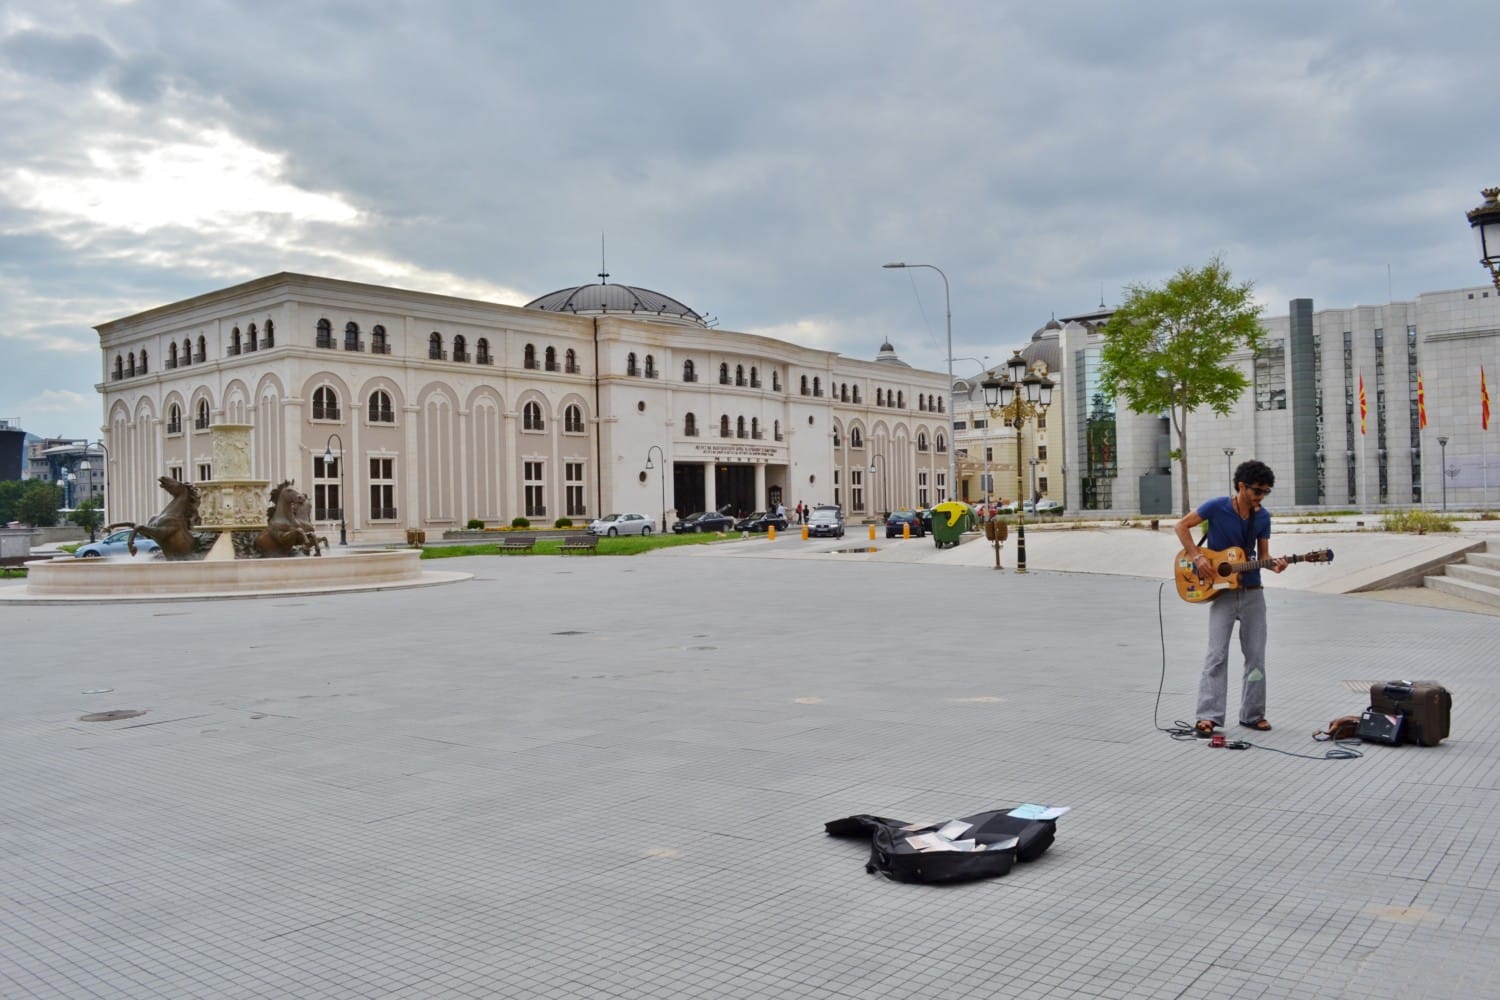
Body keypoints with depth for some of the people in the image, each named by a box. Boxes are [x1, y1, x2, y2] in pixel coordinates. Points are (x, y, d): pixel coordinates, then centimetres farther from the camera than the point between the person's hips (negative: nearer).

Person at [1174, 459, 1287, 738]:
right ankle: (1208, 716, -10)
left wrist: (1273, 564, -16)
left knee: (1256, 656, 7)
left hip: (1252, 592, 4)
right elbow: (1182, 526, -6)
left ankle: (1253, 714, 19)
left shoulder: (1263, 517, 1)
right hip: (1222, 591, -4)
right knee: (1217, 654, -10)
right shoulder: (1217, 507, -12)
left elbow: (1262, 554, 6)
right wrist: (1197, 557, -15)